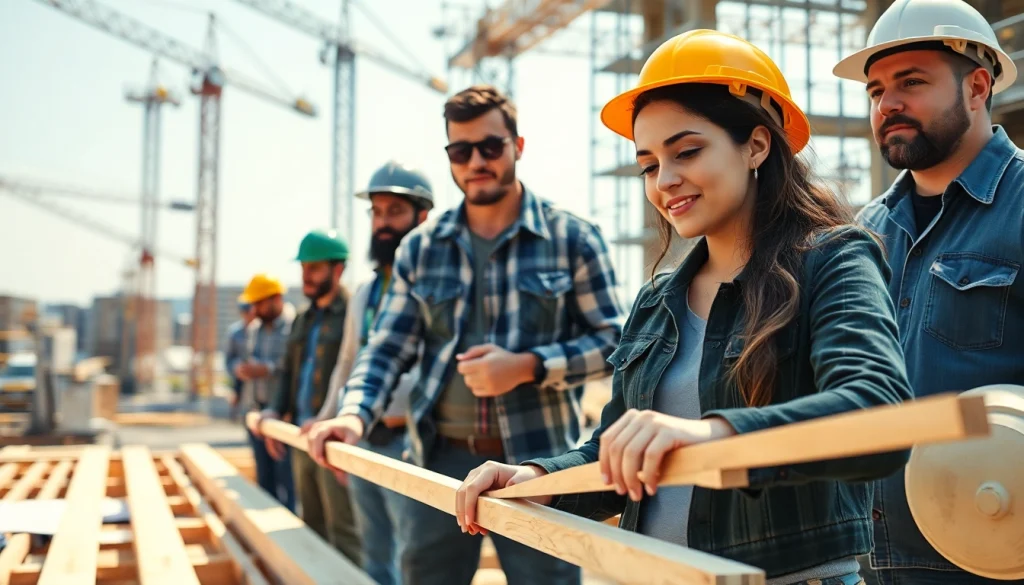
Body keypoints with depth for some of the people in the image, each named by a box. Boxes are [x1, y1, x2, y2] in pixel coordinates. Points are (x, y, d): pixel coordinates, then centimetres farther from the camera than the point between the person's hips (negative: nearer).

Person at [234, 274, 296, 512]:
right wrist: (239, 367, -1)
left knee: (285, 478, -6)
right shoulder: (252, 328, 15)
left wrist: (268, 369, -24)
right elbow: (237, 359, 21)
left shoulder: (295, 325, -12)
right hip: (257, 411, 8)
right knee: (264, 476, 15)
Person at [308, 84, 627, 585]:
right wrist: (354, 413, -13)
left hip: (538, 462, -2)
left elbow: (612, 341, -3)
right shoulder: (420, 248, 7)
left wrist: (527, 367, -17)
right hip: (440, 460, 3)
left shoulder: (572, 238, -1)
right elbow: (388, 349, 6)